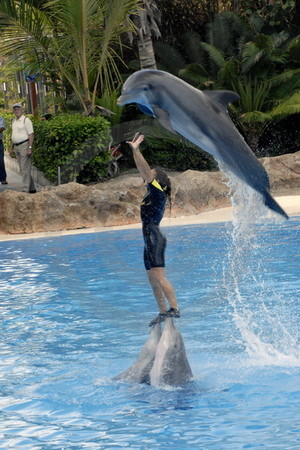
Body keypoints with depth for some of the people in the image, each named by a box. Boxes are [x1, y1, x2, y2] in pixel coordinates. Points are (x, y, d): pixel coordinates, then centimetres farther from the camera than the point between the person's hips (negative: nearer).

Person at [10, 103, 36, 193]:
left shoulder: (26, 120, -8)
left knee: (25, 169, -10)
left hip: (24, 145, -8)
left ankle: (25, 189, -12)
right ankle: (32, 189, 16)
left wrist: (29, 148, -19)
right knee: (22, 169, 10)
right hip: (16, 146, 8)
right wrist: (12, 148, 19)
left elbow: (31, 135, -12)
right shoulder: (14, 121, 16)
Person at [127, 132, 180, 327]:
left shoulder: (158, 193, -7)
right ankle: (163, 312, 10)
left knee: (159, 276, -18)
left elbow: (147, 171, -14)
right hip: (150, 241, 10)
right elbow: (143, 171, 23)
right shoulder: (152, 193, 16)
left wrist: (136, 150, -16)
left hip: (155, 239, -10)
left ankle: (175, 308, -22)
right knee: (153, 279, 8)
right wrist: (134, 151, 23)